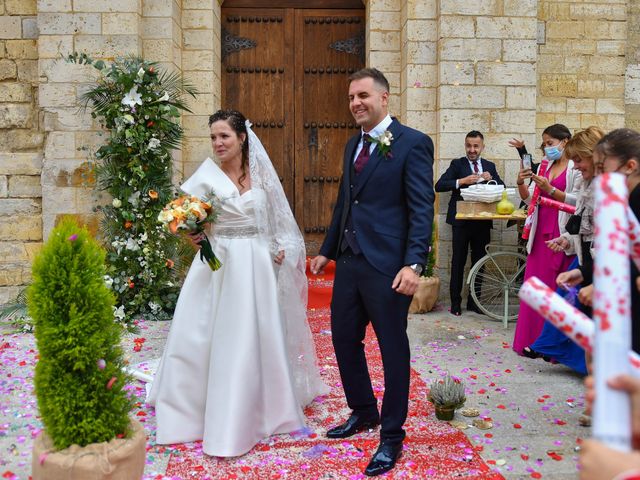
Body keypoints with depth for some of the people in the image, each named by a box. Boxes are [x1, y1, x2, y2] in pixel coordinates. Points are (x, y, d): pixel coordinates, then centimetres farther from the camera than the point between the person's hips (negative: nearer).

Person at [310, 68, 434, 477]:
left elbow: (422, 209, -14)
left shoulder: (413, 143, -9)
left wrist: (413, 264, -22)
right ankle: (364, 412, 37)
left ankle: (392, 436, 19)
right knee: (344, 339, 15)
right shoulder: (353, 144, 14)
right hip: (349, 260, 8)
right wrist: (327, 251, 22)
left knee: (393, 348, 4)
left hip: (386, 266, -8)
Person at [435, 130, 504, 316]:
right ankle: (455, 302, 7)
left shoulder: (490, 166, 14)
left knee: (479, 262, 8)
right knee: (458, 262, -1)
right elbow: (439, 185, -9)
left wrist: (490, 178, -10)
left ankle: (473, 301, 19)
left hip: (482, 221, 4)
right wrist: (462, 181, -19)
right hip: (461, 219, -3)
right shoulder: (457, 164, 2)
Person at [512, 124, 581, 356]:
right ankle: (532, 339, 12)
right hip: (541, 234, 6)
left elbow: (577, 201, -12)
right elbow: (529, 198, 13)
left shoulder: (577, 168, -3)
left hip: (561, 235, -6)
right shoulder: (544, 167, 16)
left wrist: (549, 189, -20)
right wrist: (521, 184, -6)